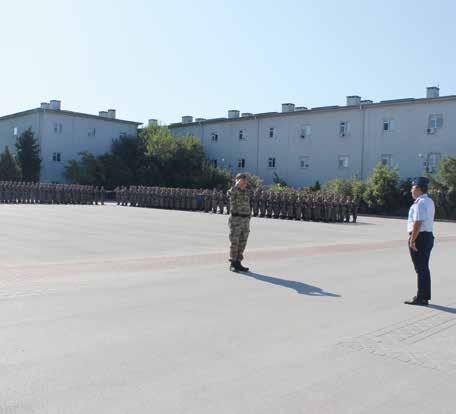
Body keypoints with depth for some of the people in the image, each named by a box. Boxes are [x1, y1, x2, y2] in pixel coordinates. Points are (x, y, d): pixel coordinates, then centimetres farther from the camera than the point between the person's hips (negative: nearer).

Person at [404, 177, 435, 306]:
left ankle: (421, 298, 1)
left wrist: (412, 240, -22)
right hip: (429, 236, 10)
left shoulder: (420, 203, -18)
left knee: (420, 268, -4)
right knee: (424, 267, 15)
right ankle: (425, 296, 23)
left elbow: (418, 223, -24)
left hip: (420, 237, -10)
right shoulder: (429, 201, 14)